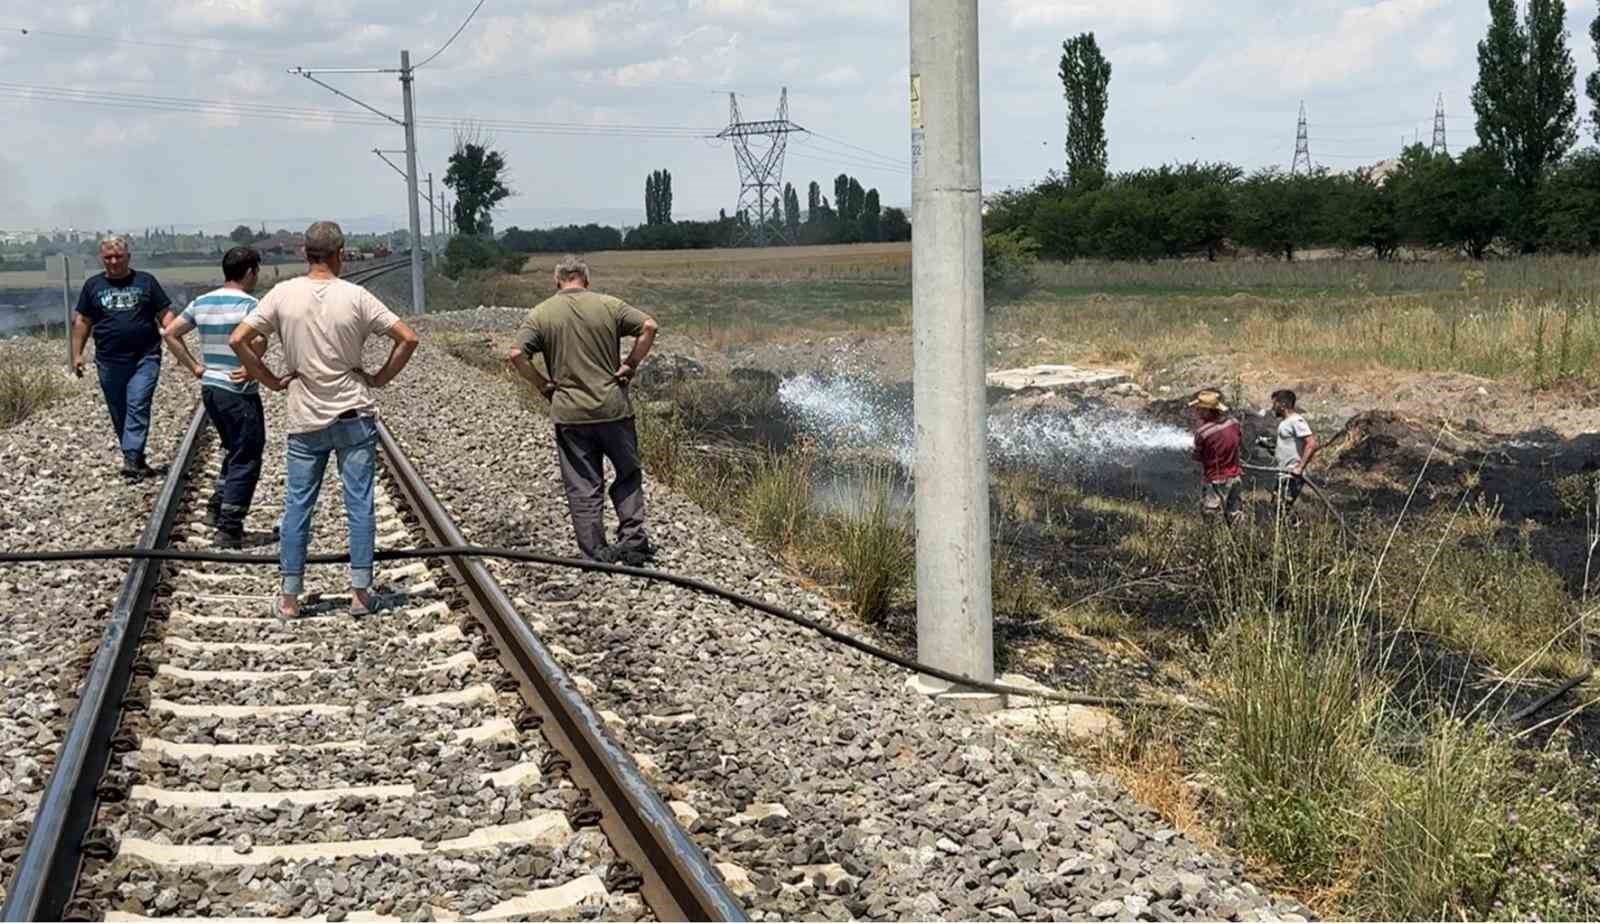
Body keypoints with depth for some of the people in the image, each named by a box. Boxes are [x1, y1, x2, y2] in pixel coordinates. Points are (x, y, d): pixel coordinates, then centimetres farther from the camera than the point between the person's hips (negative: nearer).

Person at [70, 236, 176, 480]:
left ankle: (131, 459, -18)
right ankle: (137, 460, 17)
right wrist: (77, 354, 7)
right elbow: (82, 321, 13)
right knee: (119, 414, 7)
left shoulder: (145, 281, 6)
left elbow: (165, 313, 4)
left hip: (145, 358, -3)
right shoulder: (93, 285, 10)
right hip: (109, 361, 3)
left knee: (138, 407, -14)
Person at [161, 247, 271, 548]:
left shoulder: (201, 303, 8)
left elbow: (170, 333, 9)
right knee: (245, 460, 3)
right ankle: (229, 529, 3)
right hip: (239, 392, -7)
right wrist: (249, 368, -16)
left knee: (234, 451, 25)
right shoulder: (247, 304, -14)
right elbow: (259, 341, -32)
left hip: (210, 388, 7)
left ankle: (218, 507, 24)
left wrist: (194, 367, 8)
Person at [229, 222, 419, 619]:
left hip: (305, 420, 1)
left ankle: (289, 597, 11)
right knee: (359, 504, 5)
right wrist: (381, 378, 2)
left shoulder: (283, 295, -4)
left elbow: (237, 340, -6)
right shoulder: (355, 297, -7)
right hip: (355, 416, -1)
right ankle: (360, 592, 5)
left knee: (297, 506, 8)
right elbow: (407, 338, -8)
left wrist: (270, 379, 3)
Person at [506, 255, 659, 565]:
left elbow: (516, 355, -10)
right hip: (613, 407, 0)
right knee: (628, 475, 17)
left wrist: (543, 384, 2)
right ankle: (633, 542, 8)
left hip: (569, 413, 0)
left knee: (583, 487, 6)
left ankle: (596, 554, 7)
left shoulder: (540, 314, -1)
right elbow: (649, 326, -7)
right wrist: (630, 366, 0)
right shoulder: (608, 305, 0)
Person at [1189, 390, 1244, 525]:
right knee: (1234, 515, 19)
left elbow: (1197, 457, -11)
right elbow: (1240, 440, 13)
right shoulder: (1233, 423, -6)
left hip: (1215, 482, -6)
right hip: (1235, 478, 6)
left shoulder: (1203, 432, -25)